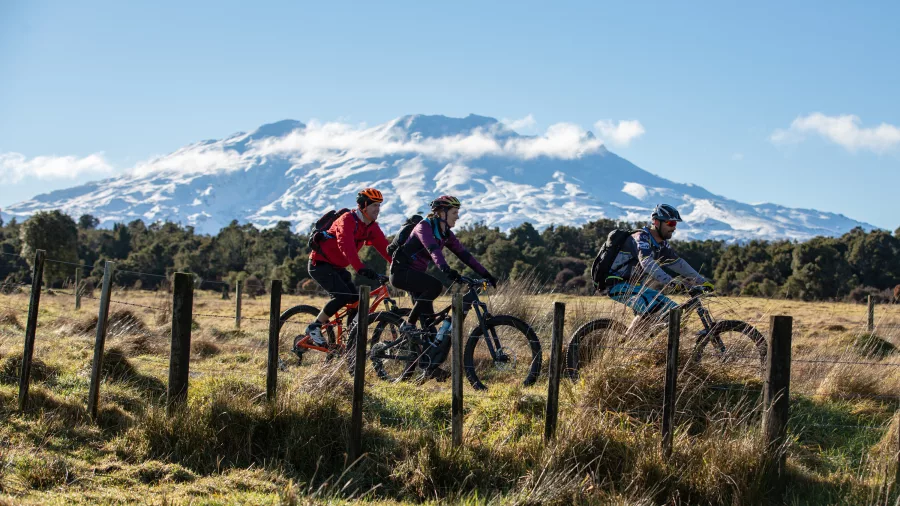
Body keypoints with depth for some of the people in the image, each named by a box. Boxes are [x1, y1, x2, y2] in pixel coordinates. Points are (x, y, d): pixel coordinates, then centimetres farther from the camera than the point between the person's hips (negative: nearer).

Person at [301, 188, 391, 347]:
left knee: (356, 300, -3)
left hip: (337, 267, 9)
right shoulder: (347, 220, -22)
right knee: (342, 296, -25)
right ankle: (314, 327, -13)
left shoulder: (371, 226, 3)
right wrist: (361, 268, -50)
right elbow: (346, 246, -37)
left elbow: (384, 247, -1)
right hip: (320, 263, -8)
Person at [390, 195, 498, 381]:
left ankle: (431, 367, 0)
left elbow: (464, 254, 5)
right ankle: (408, 324, -20)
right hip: (401, 271, -8)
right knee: (435, 286, -33)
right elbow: (433, 250, -35)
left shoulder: (446, 234, 7)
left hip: (416, 274, 8)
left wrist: (485, 274, -4)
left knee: (429, 320, -1)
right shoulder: (424, 227, -18)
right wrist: (446, 270, -52)